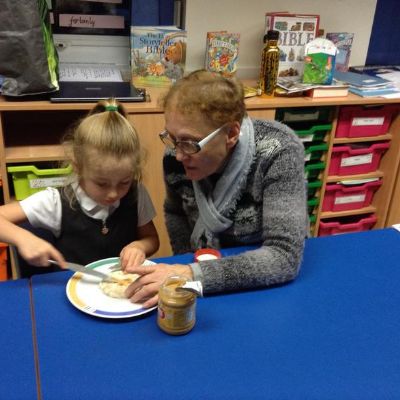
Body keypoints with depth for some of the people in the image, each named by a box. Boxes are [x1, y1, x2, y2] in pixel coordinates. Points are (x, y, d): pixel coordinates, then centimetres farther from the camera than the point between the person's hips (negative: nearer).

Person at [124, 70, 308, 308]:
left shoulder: (279, 152, -24)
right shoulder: (177, 156, -13)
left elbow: (285, 257, -28)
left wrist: (194, 276, -34)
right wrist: (186, 268, -7)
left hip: (270, 287, -2)